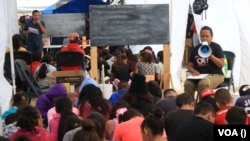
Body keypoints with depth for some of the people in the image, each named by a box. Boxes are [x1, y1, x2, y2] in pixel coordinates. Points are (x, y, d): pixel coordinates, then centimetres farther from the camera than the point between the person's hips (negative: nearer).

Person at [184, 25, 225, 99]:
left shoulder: (216, 47, 5)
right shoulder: (196, 49, 15)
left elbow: (221, 64, -4)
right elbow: (189, 66, 16)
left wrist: (210, 55, -15)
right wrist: (194, 71, -6)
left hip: (215, 74, -3)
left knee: (203, 83, -37)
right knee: (188, 83, -29)